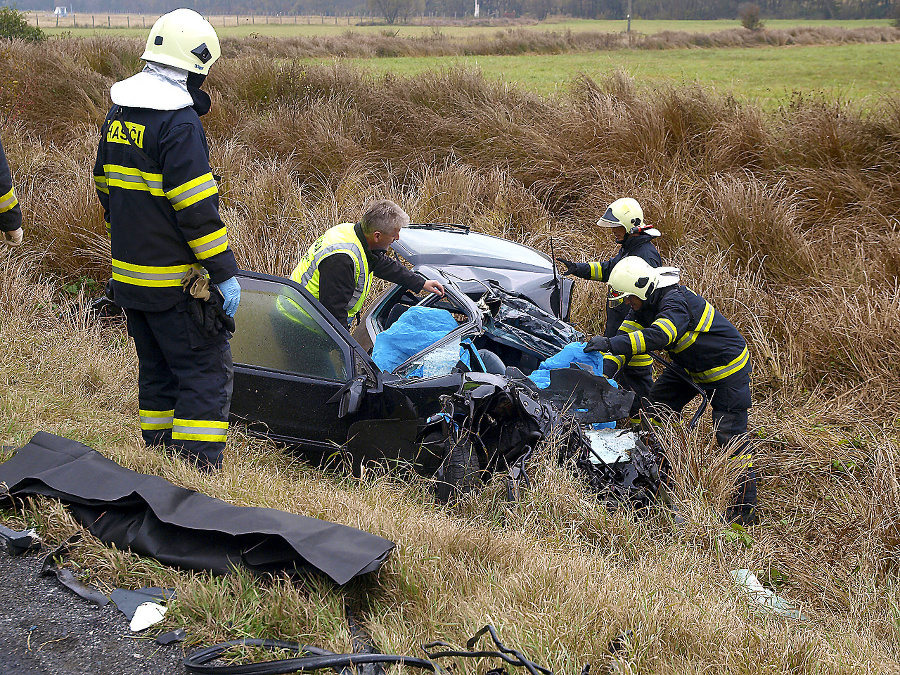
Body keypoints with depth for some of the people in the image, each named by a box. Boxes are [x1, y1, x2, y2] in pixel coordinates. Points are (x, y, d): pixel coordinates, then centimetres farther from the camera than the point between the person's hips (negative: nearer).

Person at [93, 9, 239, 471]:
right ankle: (197, 473, -6)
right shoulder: (180, 123, -17)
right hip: (172, 284, -9)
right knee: (207, 372, -4)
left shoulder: (118, 114, 11)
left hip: (127, 272, 9)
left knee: (157, 370, 18)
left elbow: (106, 189, 19)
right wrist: (224, 272, -15)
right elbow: (196, 207, -20)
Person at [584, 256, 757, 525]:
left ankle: (745, 506, -2)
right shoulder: (644, 305, -3)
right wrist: (603, 372, -22)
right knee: (654, 408, 7)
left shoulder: (676, 301, -32)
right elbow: (626, 336, -7)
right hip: (688, 366, 10)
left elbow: (659, 336, -48)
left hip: (727, 368, -10)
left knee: (731, 437, -9)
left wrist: (611, 343, -53)